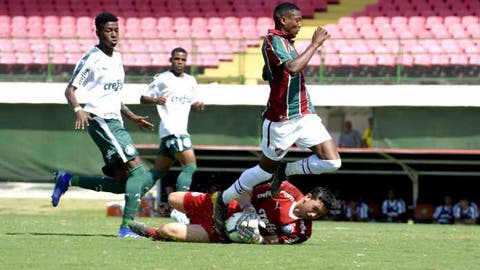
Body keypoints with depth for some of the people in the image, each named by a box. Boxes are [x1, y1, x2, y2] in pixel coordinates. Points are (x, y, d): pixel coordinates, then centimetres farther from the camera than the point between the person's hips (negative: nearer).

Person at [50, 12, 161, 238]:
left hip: (115, 121, 9)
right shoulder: (91, 59, -8)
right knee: (137, 169, -19)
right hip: (100, 120, -9)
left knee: (121, 183, 6)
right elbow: (70, 89, -9)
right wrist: (78, 110, -27)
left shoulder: (117, 58, 17)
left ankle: (68, 180, 18)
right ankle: (126, 226, -21)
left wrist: (132, 117, 23)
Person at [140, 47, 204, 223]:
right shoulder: (162, 79, -2)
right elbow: (143, 99, 1)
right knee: (190, 166, -18)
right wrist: (156, 100, -20)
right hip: (171, 129, -8)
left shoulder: (191, 81, 16)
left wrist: (198, 105, 5)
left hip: (181, 129, 8)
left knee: (159, 171, 10)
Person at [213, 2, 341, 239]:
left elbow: (266, 75, 29)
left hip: (305, 115, 8)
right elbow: (293, 68, -30)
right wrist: (315, 44, -22)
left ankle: (284, 171, 14)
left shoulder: (284, 42, 15)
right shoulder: (273, 40, -13)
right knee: (266, 169, 6)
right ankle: (223, 201, 26)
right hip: (281, 119, -8)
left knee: (332, 162, -6)